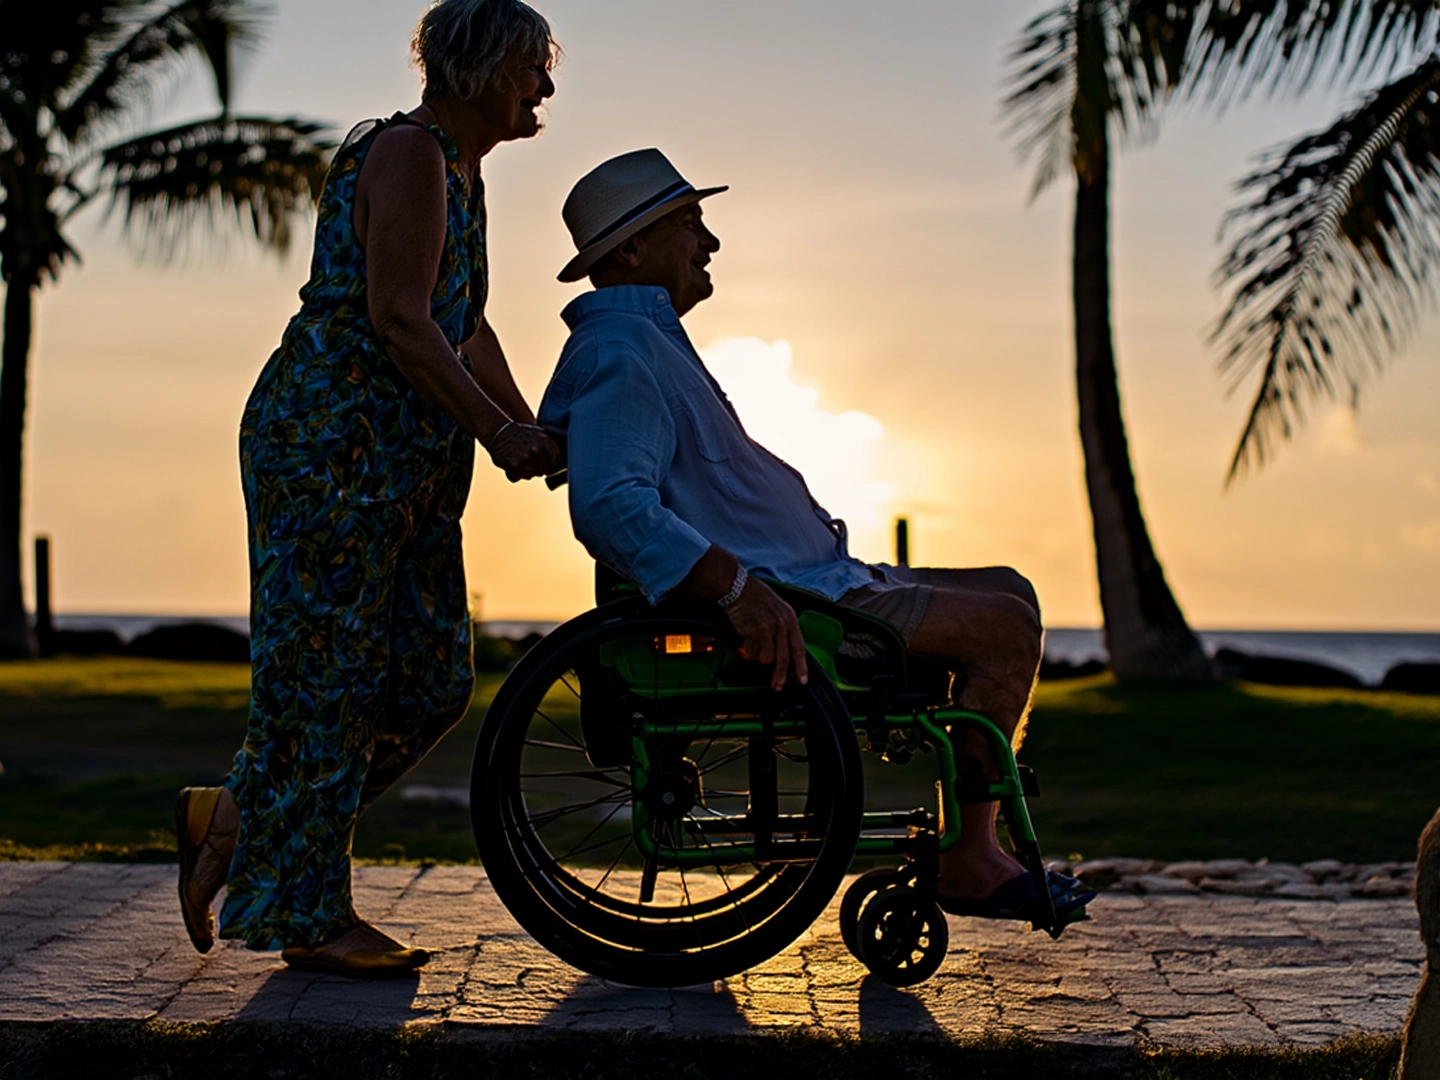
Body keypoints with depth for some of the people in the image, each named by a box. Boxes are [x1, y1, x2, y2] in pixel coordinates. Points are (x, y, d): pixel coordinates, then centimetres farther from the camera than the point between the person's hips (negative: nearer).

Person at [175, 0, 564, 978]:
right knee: (327, 667, -5)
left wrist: (535, 434, 17)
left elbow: (466, 328, 23)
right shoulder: (406, 152, -10)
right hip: (330, 439, -10)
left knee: (433, 674, 6)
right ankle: (310, 916, 3)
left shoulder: (461, 173, 20)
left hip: (408, 459, 10)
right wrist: (498, 432, -19)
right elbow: (396, 317, -19)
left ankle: (232, 819, 18)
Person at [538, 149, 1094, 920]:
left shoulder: (651, 343, 23)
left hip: (811, 583, 11)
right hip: (782, 608, -11)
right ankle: (968, 862, -8)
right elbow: (610, 508, -29)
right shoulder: (619, 353, -13)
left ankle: (974, 843, 4)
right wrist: (739, 587, -34)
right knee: (1006, 627, -15)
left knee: (1008, 595, 11)